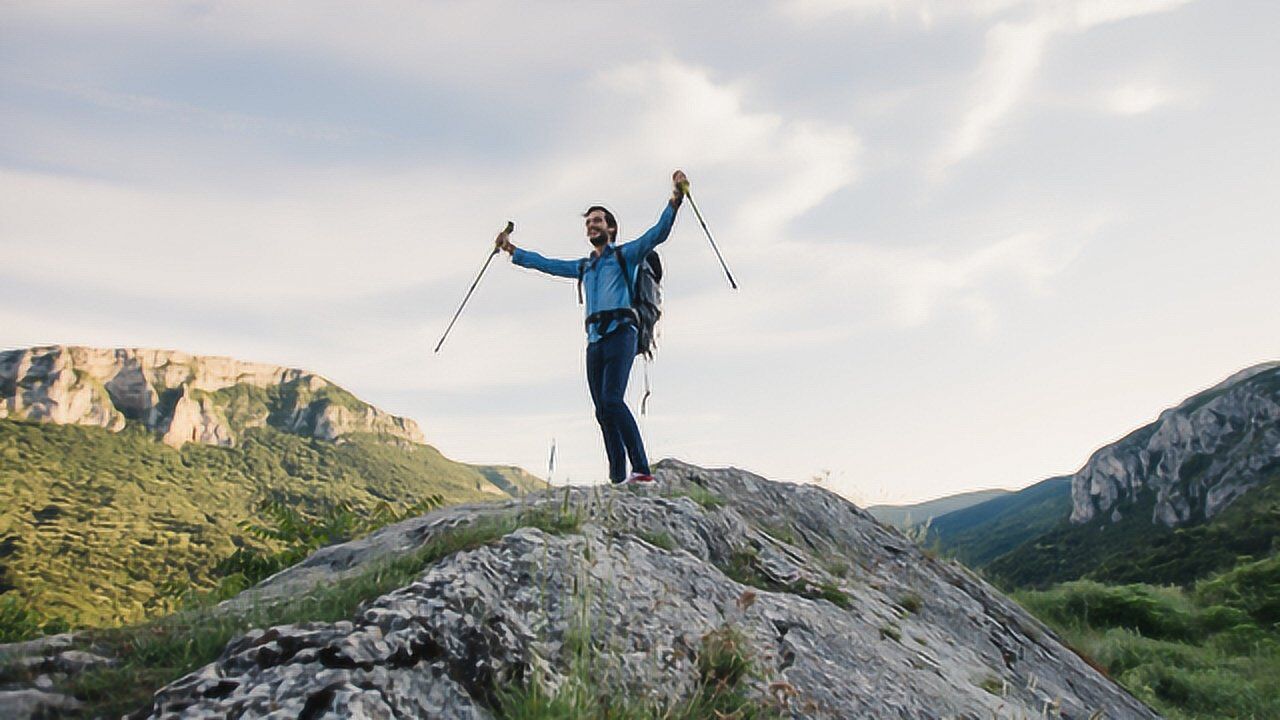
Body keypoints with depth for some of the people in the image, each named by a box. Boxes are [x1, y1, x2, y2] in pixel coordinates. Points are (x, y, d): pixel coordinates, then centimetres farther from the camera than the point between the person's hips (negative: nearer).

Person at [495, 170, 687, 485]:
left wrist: (676, 197, -13)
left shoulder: (626, 255, 12)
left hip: (620, 334, -6)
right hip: (595, 340, 6)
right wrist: (511, 249, 41)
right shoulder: (583, 267, 28)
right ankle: (618, 479, -2)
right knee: (603, 412, -2)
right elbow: (545, 263, 37)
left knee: (612, 401, -23)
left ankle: (642, 471, -24)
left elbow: (658, 232, -1)